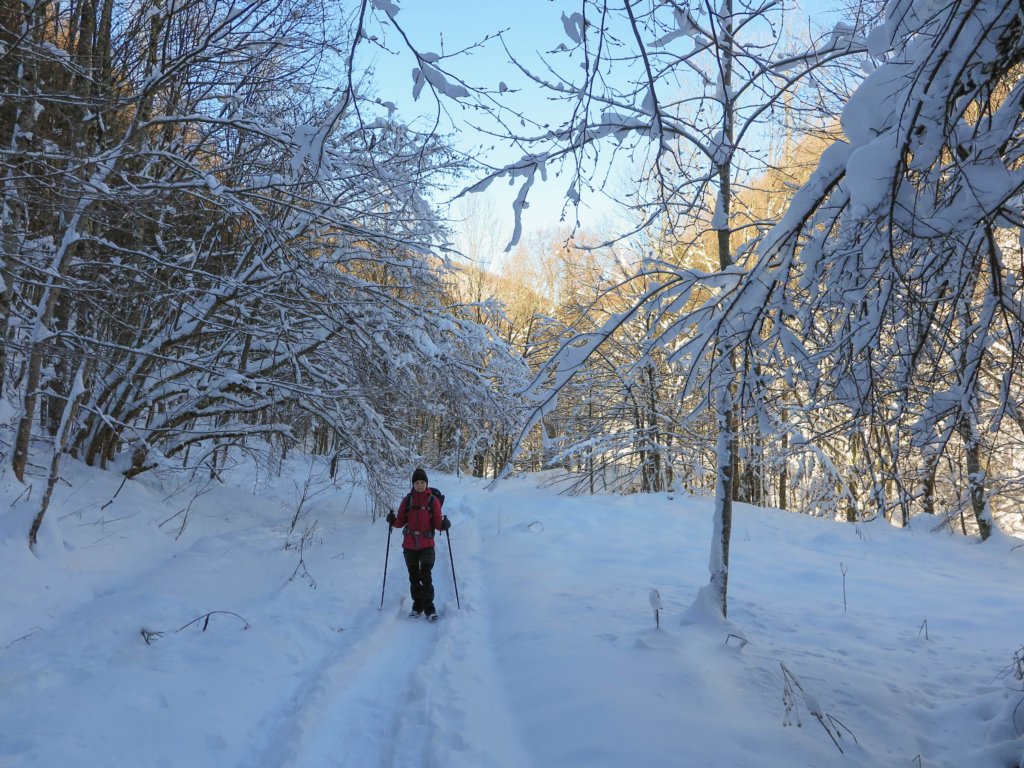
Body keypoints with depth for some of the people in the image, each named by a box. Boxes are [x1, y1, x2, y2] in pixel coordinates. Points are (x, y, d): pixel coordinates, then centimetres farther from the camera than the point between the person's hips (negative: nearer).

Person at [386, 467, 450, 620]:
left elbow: (437, 523, -3)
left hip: (427, 545, -3)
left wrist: (444, 525, -24)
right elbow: (401, 522, 5)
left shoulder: (433, 500, -2)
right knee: (414, 577, 12)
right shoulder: (407, 500, 4)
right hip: (409, 545, 3)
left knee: (426, 577, -11)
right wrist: (393, 520, -15)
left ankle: (429, 608, 0)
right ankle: (417, 606, 25)